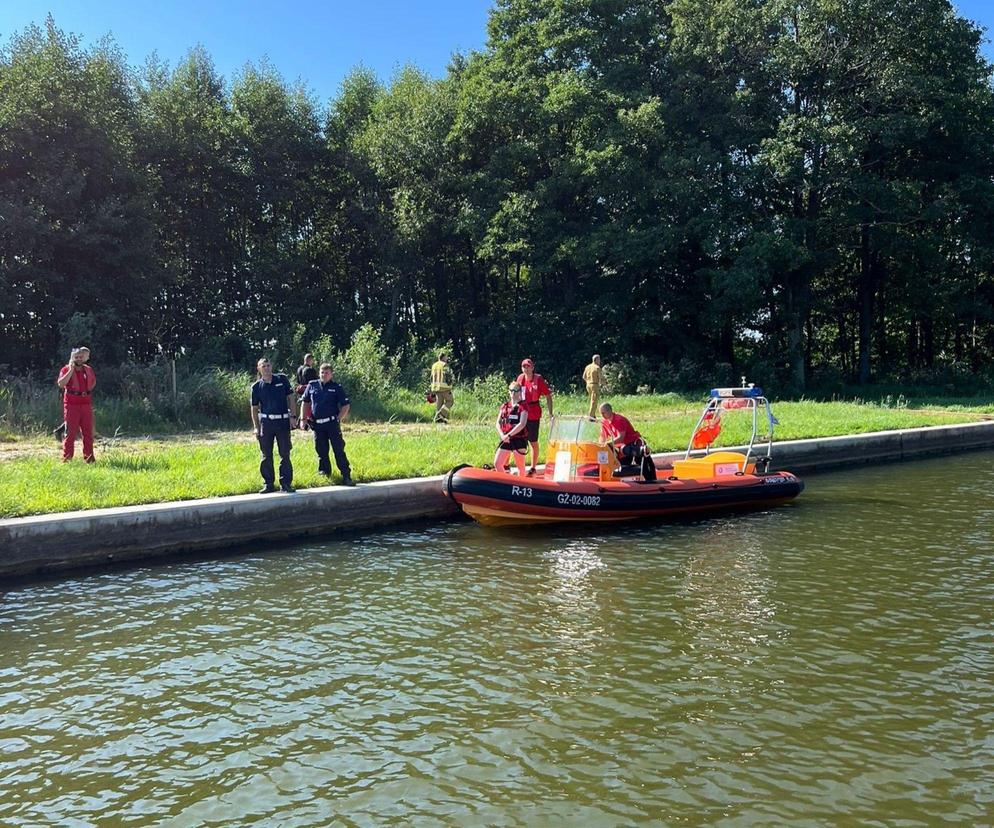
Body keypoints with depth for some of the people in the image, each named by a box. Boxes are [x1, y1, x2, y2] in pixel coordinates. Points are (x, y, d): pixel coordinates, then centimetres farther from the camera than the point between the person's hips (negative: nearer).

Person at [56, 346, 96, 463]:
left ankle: (89, 457, 12)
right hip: (71, 405, -4)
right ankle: (67, 458, -1)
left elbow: (93, 382, 31)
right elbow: (60, 383, -18)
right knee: (70, 432, -4)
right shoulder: (66, 369, -2)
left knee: (88, 432, 6)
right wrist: (71, 370, -17)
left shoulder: (88, 370, 12)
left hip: (86, 404, 5)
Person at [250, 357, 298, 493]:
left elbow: (290, 398, 6)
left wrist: (293, 416, -1)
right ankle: (268, 483, 12)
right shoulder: (256, 386, 4)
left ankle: (286, 483, 8)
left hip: (283, 421, 0)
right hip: (266, 422, 1)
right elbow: (254, 408, 7)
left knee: (285, 453, 2)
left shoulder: (282, 379, 3)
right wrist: (256, 426, 1)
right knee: (266, 455, 5)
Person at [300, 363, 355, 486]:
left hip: (332, 423, -3)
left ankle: (346, 476, -6)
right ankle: (324, 472, 24)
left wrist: (339, 418, -7)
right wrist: (303, 418, 8)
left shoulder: (336, 388, 1)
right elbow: (305, 402, 15)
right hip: (317, 424, 3)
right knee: (321, 450, 10)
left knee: (339, 450, -5)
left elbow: (346, 405, 2)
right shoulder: (312, 385, 7)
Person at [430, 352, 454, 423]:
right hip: (445, 387, -7)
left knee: (439, 403, 7)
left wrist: (433, 390, 17)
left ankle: (438, 419, 3)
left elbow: (432, 378, 14)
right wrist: (449, 389, -14)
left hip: (437, 387, 7)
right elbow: (447, 377, -14)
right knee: (449, 401, 4)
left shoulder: (434, 365, 13)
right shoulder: (445, 365, -9)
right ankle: (441, 414, -12)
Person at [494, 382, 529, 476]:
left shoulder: (523, 406, -4)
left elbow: (522, 424, -15)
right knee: (497, 463, 0)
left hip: (519, 439, -5)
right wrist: (502, 435, -9)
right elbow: (498, 423, 9)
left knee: (520, 466, 4)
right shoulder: (504, 406, 12)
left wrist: (509, 435, -18)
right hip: (505, 440, 5)